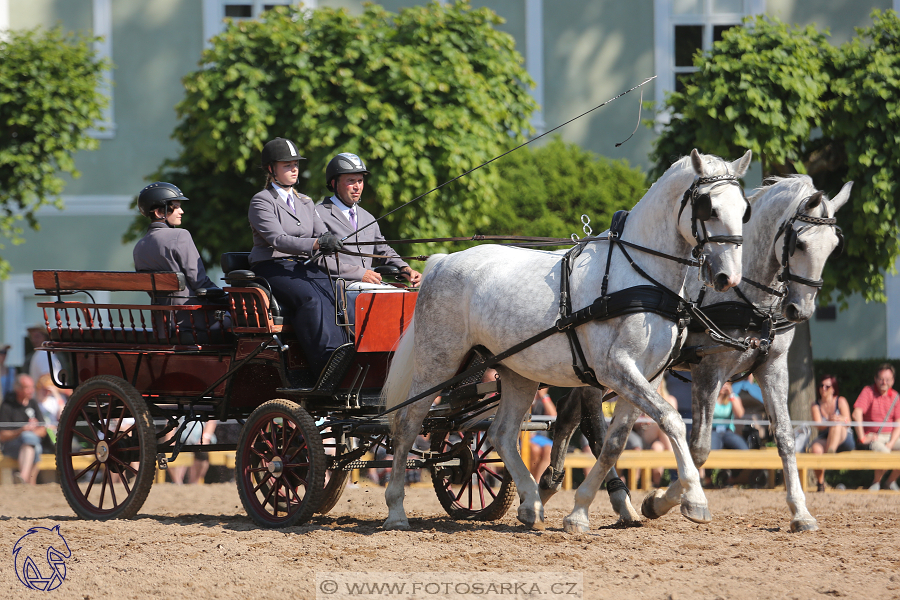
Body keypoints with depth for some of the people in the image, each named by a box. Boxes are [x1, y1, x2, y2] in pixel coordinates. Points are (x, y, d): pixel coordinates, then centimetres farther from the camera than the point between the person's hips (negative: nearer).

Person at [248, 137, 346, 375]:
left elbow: (323, 234, 12)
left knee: (329, 294, -27)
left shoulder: (305, 203, 22)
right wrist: (316, 244, -29)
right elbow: (277, 239, -15)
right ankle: (326, 362, -43)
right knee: (309, 298, -34)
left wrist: (331, 241, -15)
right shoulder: (261, 202, 0)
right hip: (273, 268, -6)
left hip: (305, 267, 6)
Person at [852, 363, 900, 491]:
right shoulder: (868, 392, -5)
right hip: (872, 436, -5)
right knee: (883, 452, -35)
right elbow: (857, 414, -18)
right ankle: (876, 482, -7)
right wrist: (862, 438, -23)